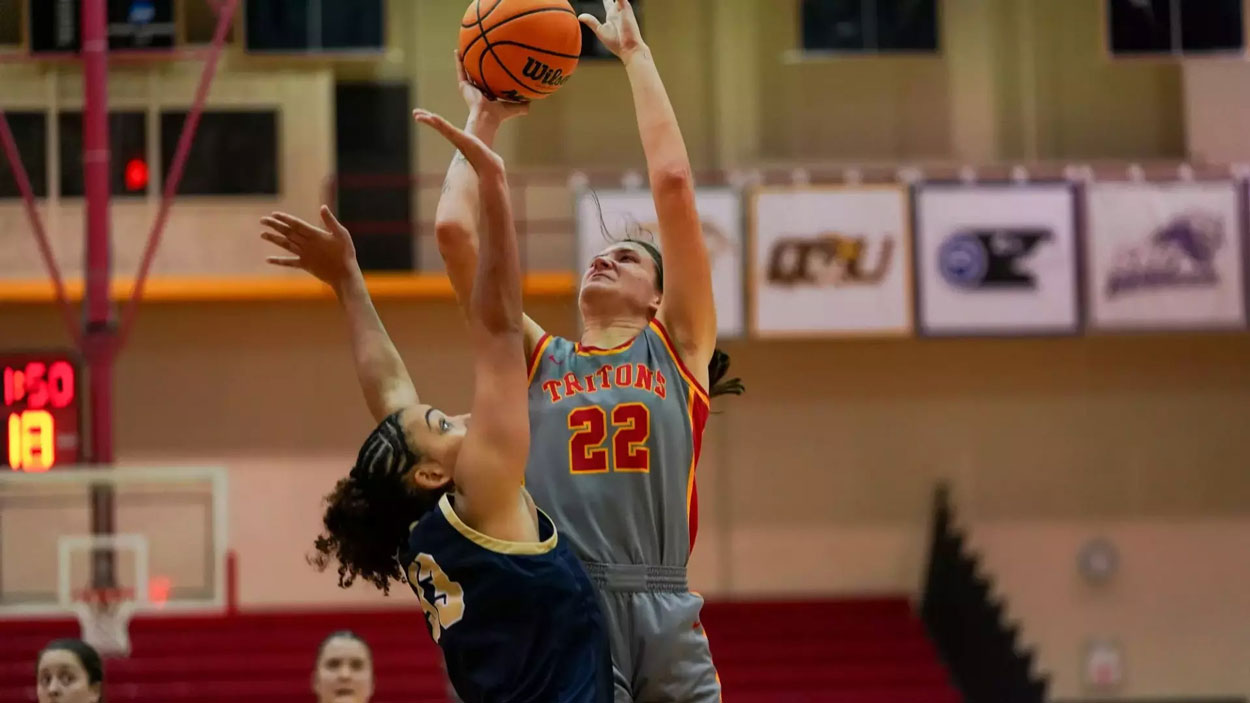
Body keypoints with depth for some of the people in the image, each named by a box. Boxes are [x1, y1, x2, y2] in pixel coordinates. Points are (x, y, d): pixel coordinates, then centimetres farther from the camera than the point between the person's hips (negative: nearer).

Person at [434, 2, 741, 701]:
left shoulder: (678, 348, 15)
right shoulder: (538, 359, 18)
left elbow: (673, 182, 9)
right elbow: (455, 230, 12)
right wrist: (484, 121, 23)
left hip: (663, 621, 0)